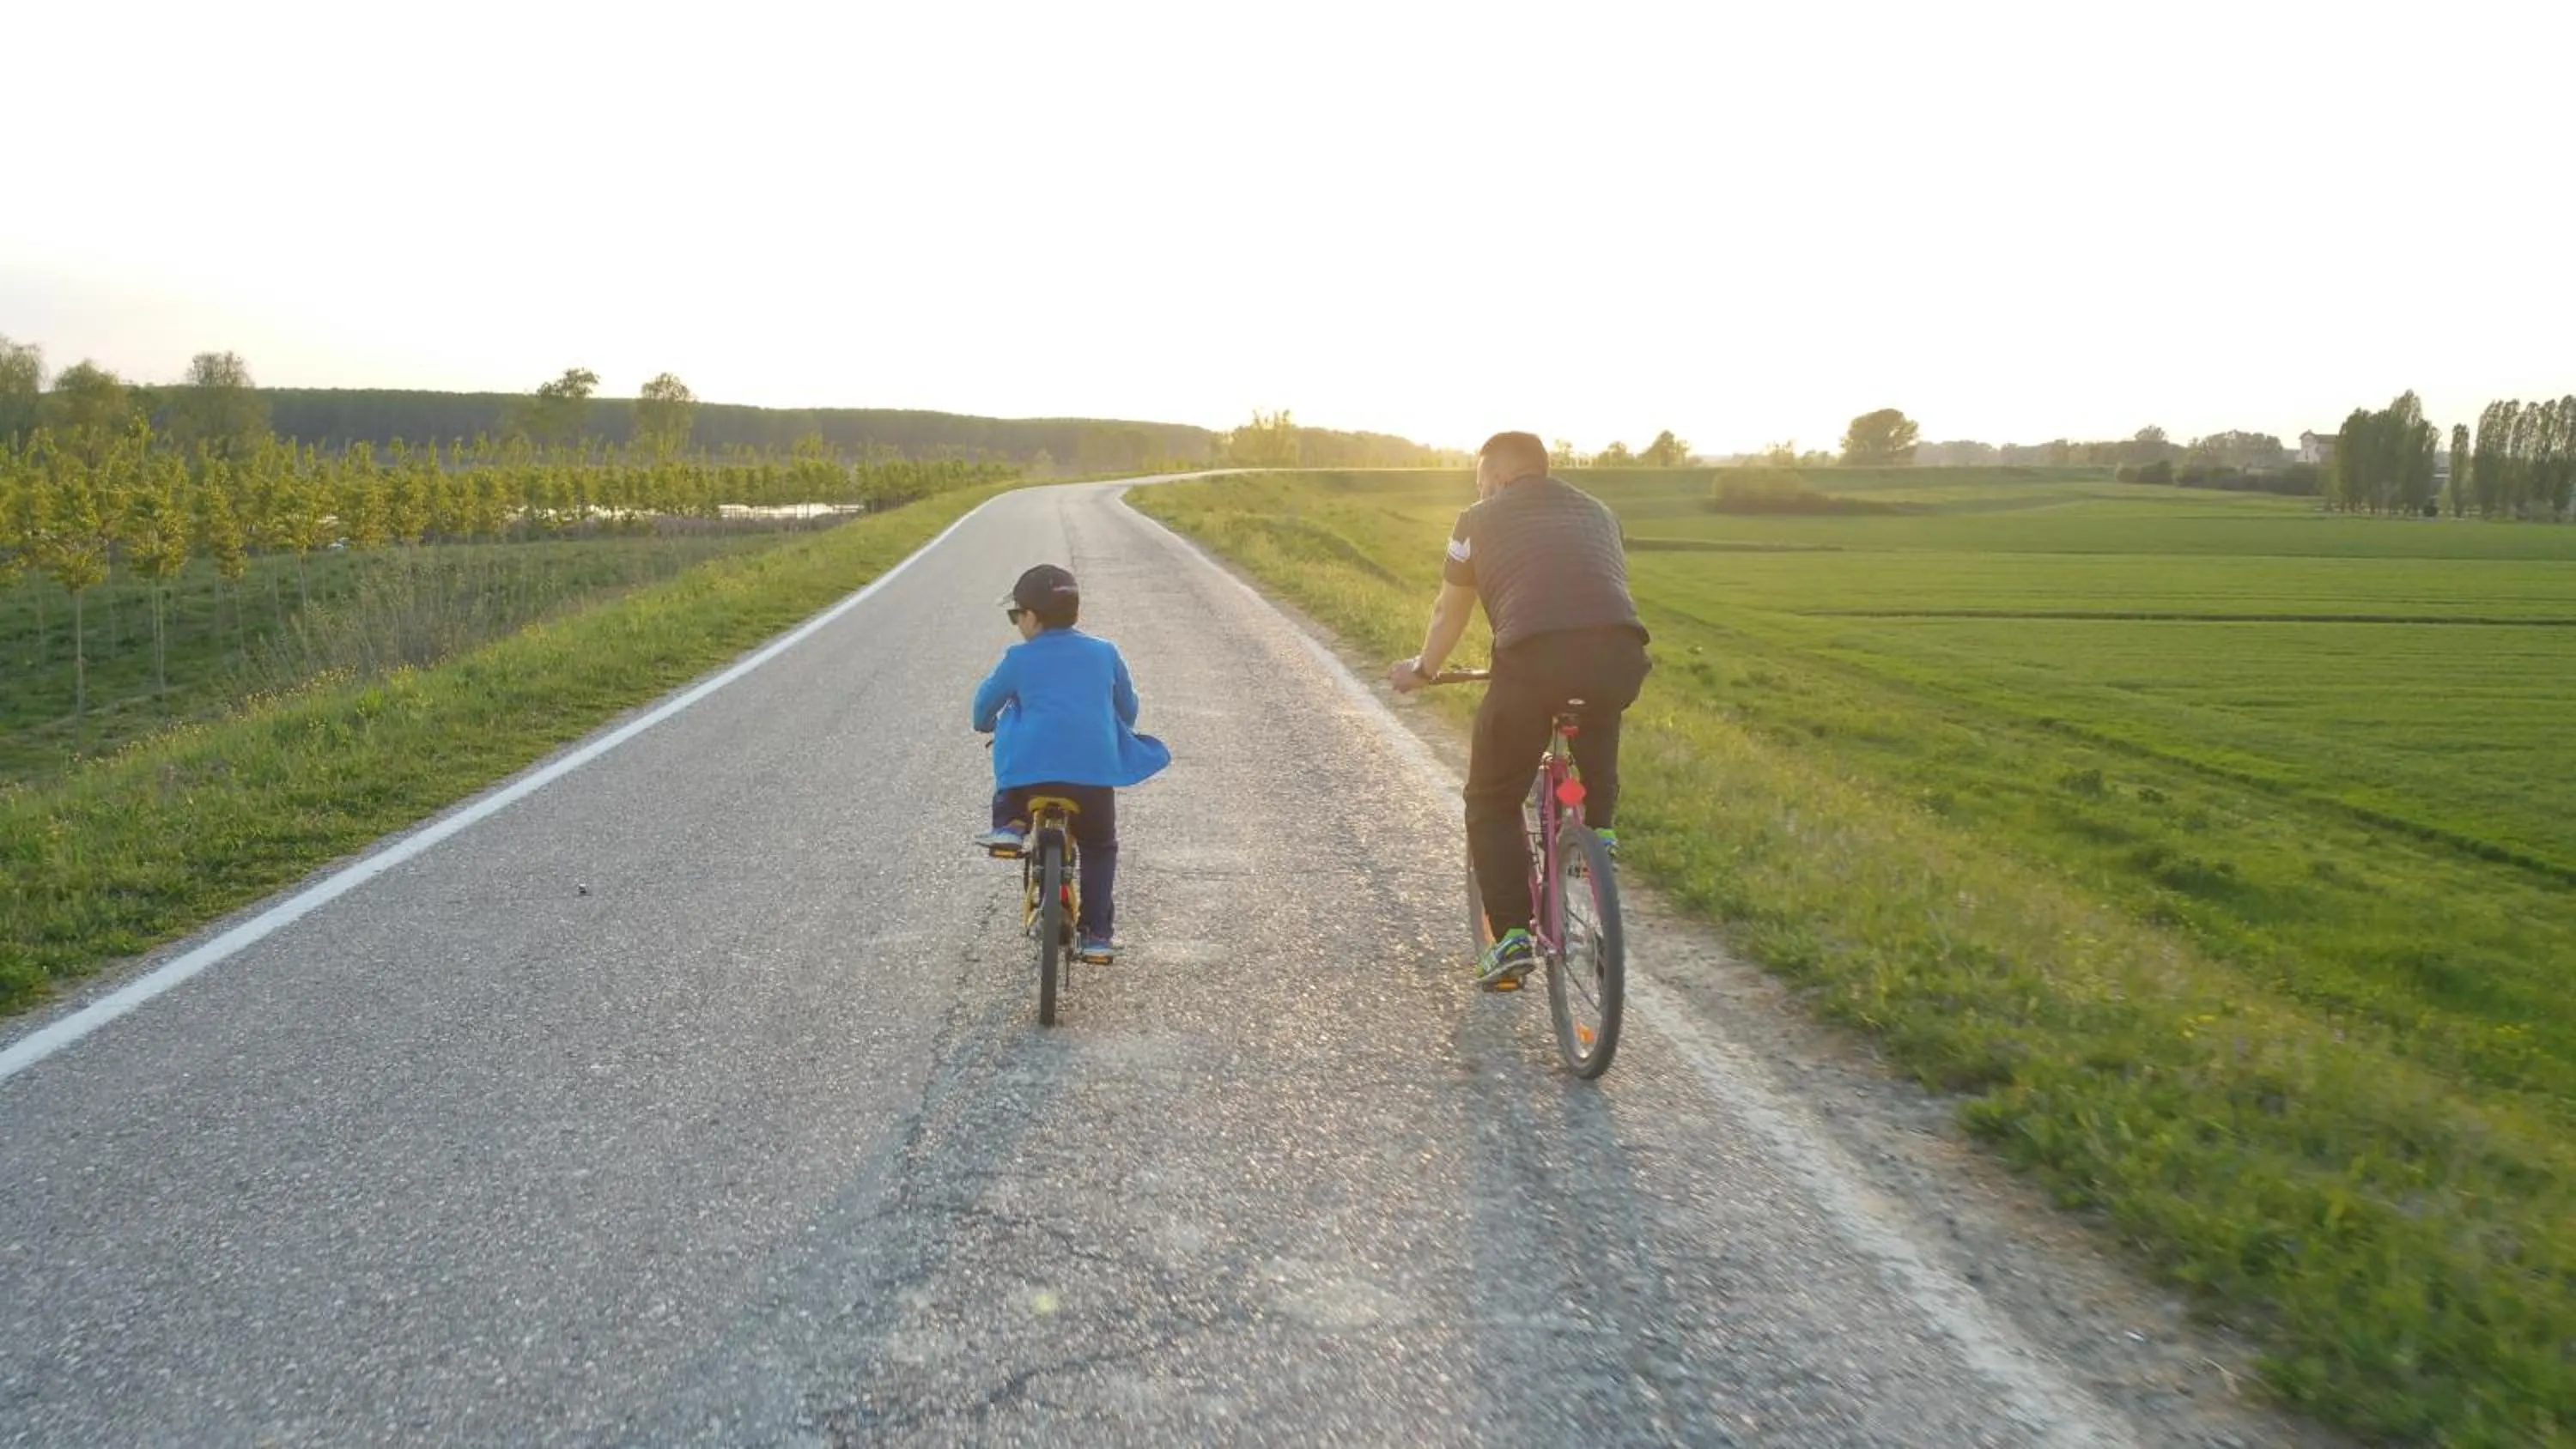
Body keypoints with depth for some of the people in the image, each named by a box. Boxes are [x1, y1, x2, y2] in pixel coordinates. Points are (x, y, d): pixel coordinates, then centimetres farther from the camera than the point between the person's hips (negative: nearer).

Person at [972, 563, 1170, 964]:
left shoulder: (1018, 659, 6)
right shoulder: (1106, 653, 13)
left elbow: (986, 701, 20)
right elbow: (1128, 708, 23)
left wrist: (986, 724, 42)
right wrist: (1117, 738, 44)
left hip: (1031, 771, -1)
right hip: (1095, 772, 1)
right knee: (1100, 847, 22)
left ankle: (1009, 825, 11)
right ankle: (1097, 932, 14)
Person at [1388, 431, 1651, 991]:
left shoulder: (1481, 520, 20)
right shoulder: (1597, 512, 30)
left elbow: (1449, 612, 28)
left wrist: (1423, 669, 45)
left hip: (1534, 656, -3)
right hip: (1619, 651, 3)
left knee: (1493, 804, 13)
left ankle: (1512, 938, 6)